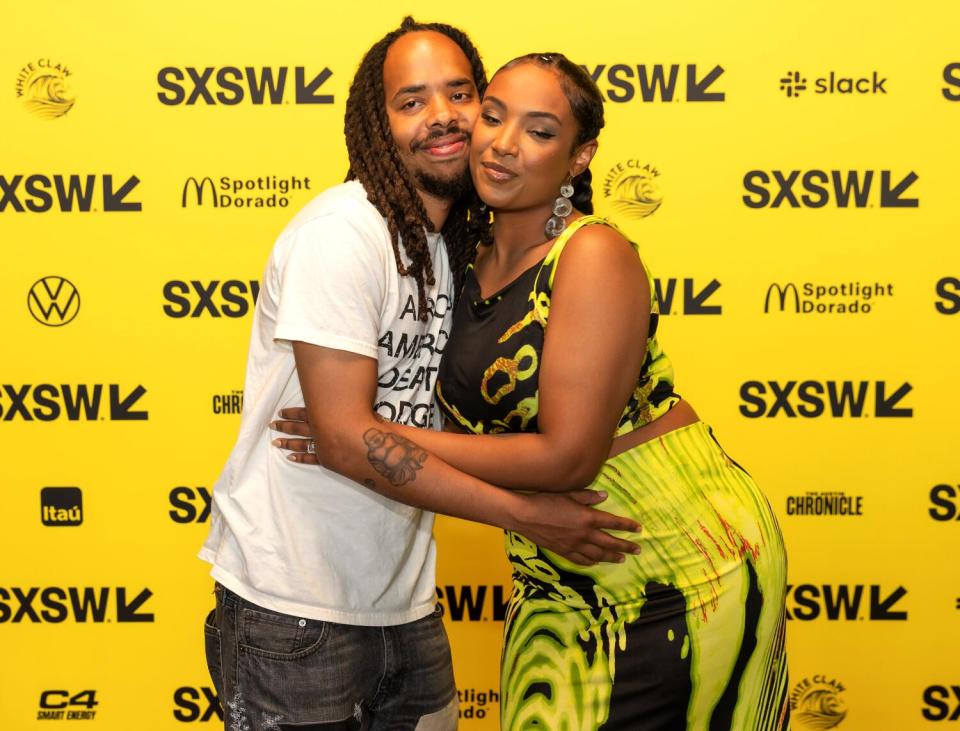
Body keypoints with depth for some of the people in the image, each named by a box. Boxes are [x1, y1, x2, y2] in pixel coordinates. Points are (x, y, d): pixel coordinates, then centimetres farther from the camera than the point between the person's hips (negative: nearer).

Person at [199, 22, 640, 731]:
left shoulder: (465, 243, 8)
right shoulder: (343, 230, -17)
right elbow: (347, 433, -21)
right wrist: (523, 512, -19)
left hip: (405, 605, 8)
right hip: (295, 610, -7)